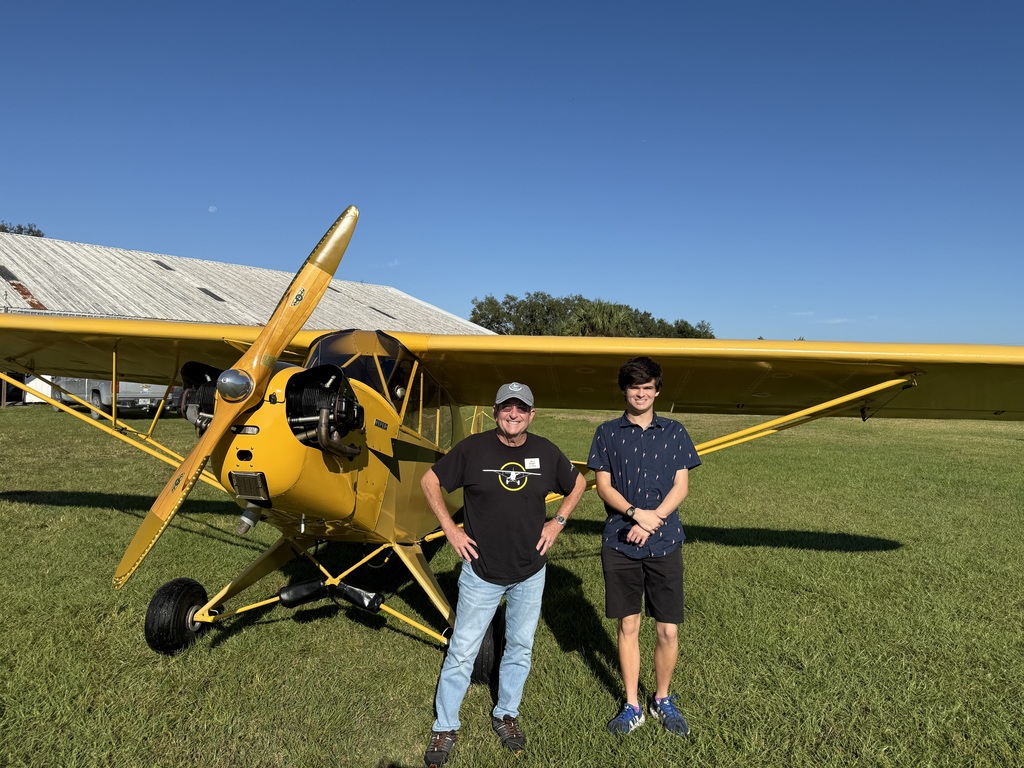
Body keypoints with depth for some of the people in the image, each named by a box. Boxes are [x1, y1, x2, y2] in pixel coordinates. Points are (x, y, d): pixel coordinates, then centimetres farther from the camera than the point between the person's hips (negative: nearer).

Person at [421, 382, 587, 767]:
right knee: (462, 651, 6)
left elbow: (578, 483, 13)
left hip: (530, 572, 3)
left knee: (520, 648, 16)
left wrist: (557, 522, 3)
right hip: (481, 571, -3)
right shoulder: (473, 448, -12)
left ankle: (506, 715, 38)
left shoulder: (546, 452, -4)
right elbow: (430, 481, -2)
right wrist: (450, 529, -7)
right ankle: (444, 727, 24)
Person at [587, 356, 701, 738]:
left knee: (668, 630, 4)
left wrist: (653, 520, -13)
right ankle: (632, 706, 23)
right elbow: (603, 486, 0)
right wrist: (635, 513, -16)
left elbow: (681, 486, 1)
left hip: (664, 543, 0)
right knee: (628, 626, 8)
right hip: (620, 544, 0)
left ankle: (663, 700, 27)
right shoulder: (608, 433, 4)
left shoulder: (674, 432, 5)